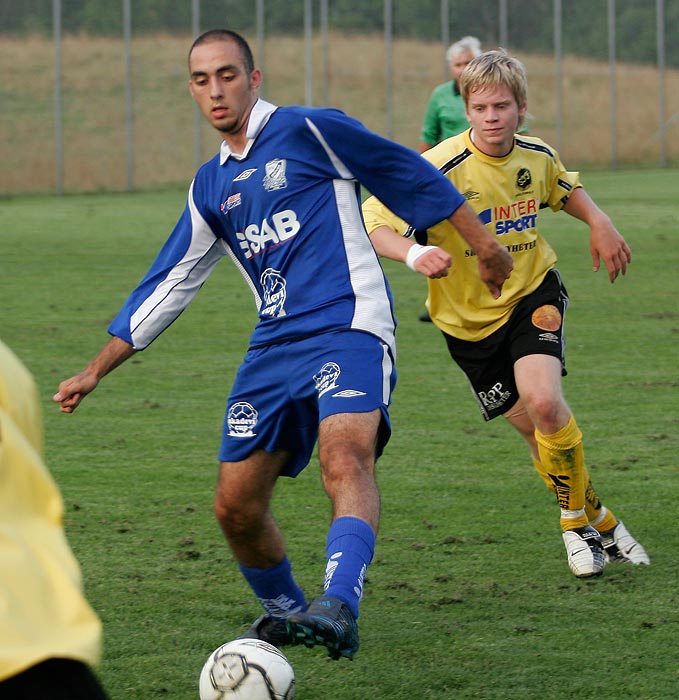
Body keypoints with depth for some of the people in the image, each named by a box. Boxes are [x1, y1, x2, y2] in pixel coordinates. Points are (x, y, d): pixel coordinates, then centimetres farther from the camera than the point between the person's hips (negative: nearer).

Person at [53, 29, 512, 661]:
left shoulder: (309, 131, 0)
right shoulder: (211, 187, 18)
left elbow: (410, 175, 6)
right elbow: (168, 284, 24)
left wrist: (482, 244, 11)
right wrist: (96, 370, 24)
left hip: (348, 329, -6)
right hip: (274, 345, 7)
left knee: (345, 459, -31)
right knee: (236, 508, 4)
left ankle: (338, 608, -49)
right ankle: (283, 610, 30)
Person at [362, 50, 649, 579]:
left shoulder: (537, 157, -5)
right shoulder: (443, 168, -23)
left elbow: (565, 188, 20)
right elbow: (374, 223, -26)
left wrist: (599, 222, 2)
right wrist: (415, 253, -45)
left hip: (533, 295, 1)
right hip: (470, 318, -1)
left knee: (543, 399, -24)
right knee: (535, 428, 2)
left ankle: (578, 519, -5)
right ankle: (597, 521, 25)